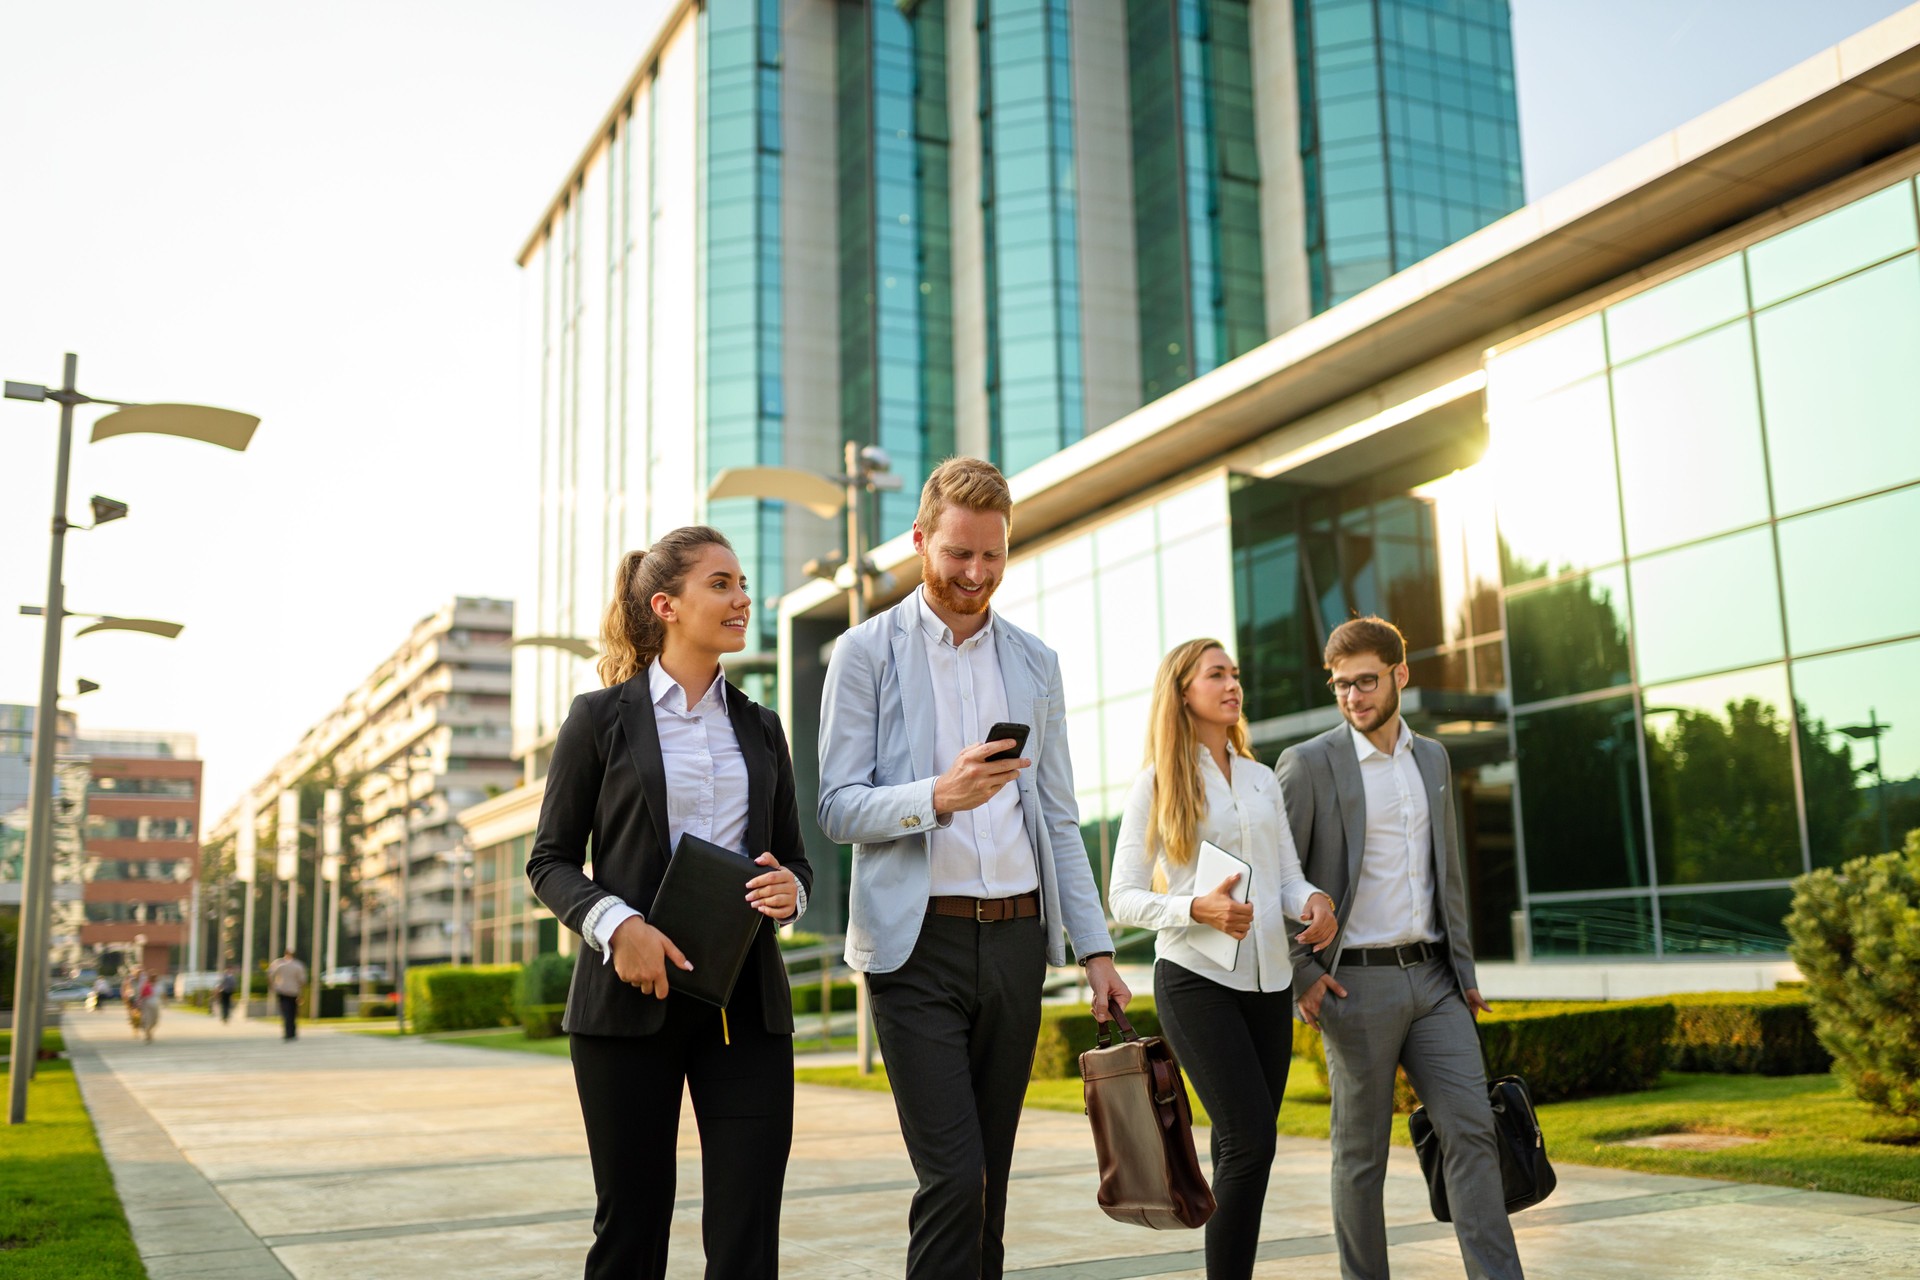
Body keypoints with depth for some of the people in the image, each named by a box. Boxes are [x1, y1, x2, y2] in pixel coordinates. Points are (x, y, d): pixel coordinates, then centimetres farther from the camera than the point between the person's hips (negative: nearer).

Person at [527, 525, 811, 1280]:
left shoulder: (759, 728, 13)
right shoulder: (601, 717, 2)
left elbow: (793, 855, 17)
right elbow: (549, 861, 1)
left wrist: (789, 889, -7)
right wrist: (615, 923, -17)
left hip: (745, 998, 3)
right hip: (631, 994, -3)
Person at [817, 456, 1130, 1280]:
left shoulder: (1034, 663, 13)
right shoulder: (867, 651, 0)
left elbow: (1060, 819, 15)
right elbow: (836, 808, -5)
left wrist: (1096, 947, 8)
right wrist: (935, 796, -22)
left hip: (1016, 936, 4)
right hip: (918, 942, -4)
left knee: (991, 1178, 10)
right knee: (952, 1177, -10)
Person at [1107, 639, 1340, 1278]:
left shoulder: (1263, 780, 16)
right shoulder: (1156, 783, 0)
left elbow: (1288, 878, 14)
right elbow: (1123, 898, -3)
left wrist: (1315, 901, -9)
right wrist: (1196, 909, -20)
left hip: (1268, 979, 5)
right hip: (1196, 979, -5)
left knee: (1241, 1149, 6)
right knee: (1250, 1139, -14)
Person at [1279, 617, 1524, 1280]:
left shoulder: (1432, 758, 13)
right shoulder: (1307, 763, -5)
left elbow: (1448, 871, 18)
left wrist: (1464, 969, 14)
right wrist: (1299, 975, -10)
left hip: (1431, 980, 5)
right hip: (1355, 983, -5)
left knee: (1471, 1128, -3)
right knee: (1361, 1153, 4)